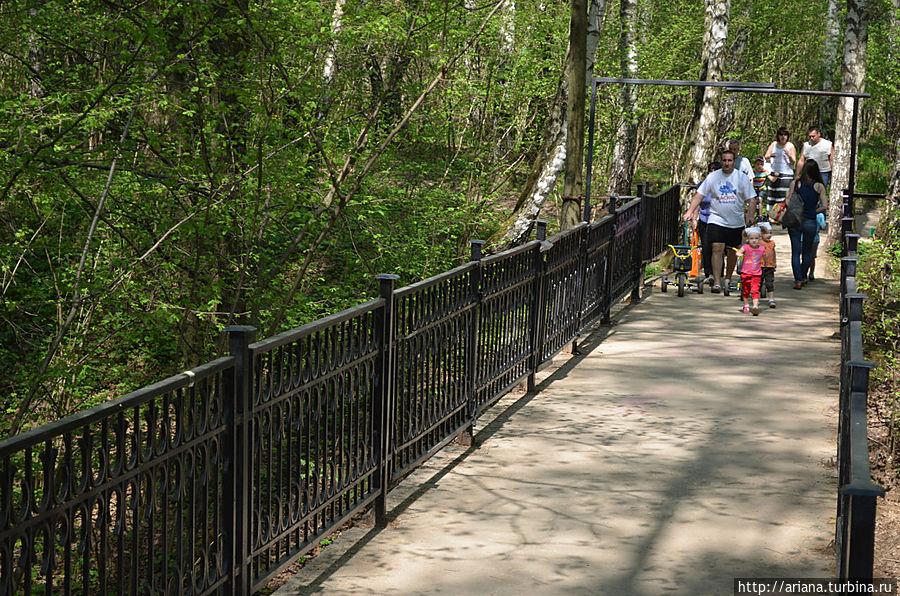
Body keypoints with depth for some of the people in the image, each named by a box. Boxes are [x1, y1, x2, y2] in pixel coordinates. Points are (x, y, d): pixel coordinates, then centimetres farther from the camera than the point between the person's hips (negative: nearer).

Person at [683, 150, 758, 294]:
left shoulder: (742, 178, -1)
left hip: (736, 221, 1)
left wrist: (750, 219, -10)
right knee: (717, 249, -14)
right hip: (717, 219, -1)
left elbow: (752, 199, 0)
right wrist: (689, 212, -8)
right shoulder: (712, 177, 0)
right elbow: (699, 195, 3)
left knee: (733, 250, 12)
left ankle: (728, 278, 31)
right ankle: (716, 282, -17)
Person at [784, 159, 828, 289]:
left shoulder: (795, 184, -2)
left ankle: (798, 280, -5)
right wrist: (813, 212, 9)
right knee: (807, 251, 18)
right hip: (810, 222, 0)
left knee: (796, 251, 3)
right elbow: (824, 206, -6)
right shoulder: (819, 186, -2)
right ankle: (803, 277, 29)